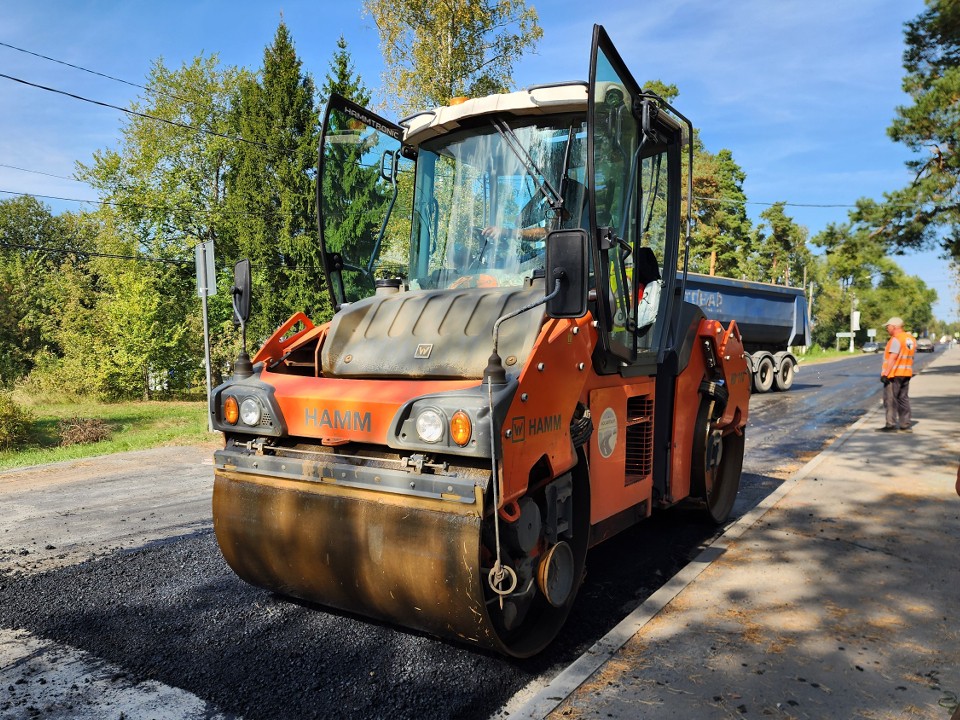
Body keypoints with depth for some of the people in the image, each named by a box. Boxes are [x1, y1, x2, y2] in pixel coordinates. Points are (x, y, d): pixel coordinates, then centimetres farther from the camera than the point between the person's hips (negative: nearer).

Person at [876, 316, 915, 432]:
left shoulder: (896, 339, -15)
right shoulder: (911, 339, 13)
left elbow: (892, 358, -21)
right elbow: (910, 358, 17)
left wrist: (885, 374, -21)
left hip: (894, 374, -9)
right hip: (906, 373, 9)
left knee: (890, 400, -4)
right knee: (903, 399, 12)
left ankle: (891, 425, -4)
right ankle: (905, 425, 14)